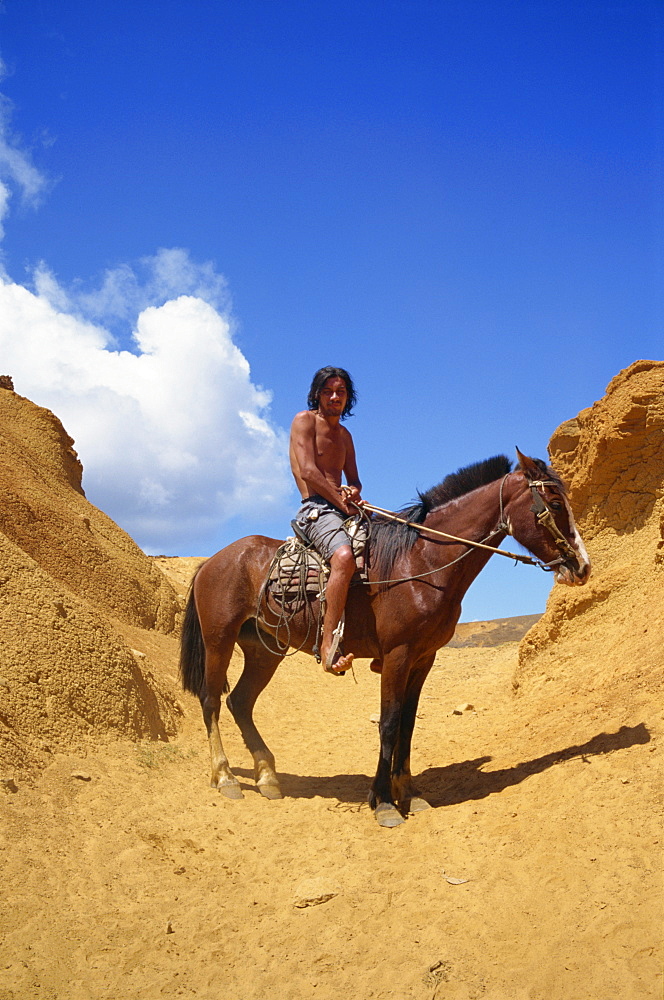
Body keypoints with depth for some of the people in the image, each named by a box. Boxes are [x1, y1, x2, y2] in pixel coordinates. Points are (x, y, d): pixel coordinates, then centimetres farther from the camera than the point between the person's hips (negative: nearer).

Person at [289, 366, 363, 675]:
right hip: (316, 509, -8)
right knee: (344, 557, -38)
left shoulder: (344, 435, 25)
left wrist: (353, 492, -3)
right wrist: (343, 502, -13)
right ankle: (328, 645, -37)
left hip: (344, 509, 8)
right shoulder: (304, 421, 2)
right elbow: (308, 471, -10)